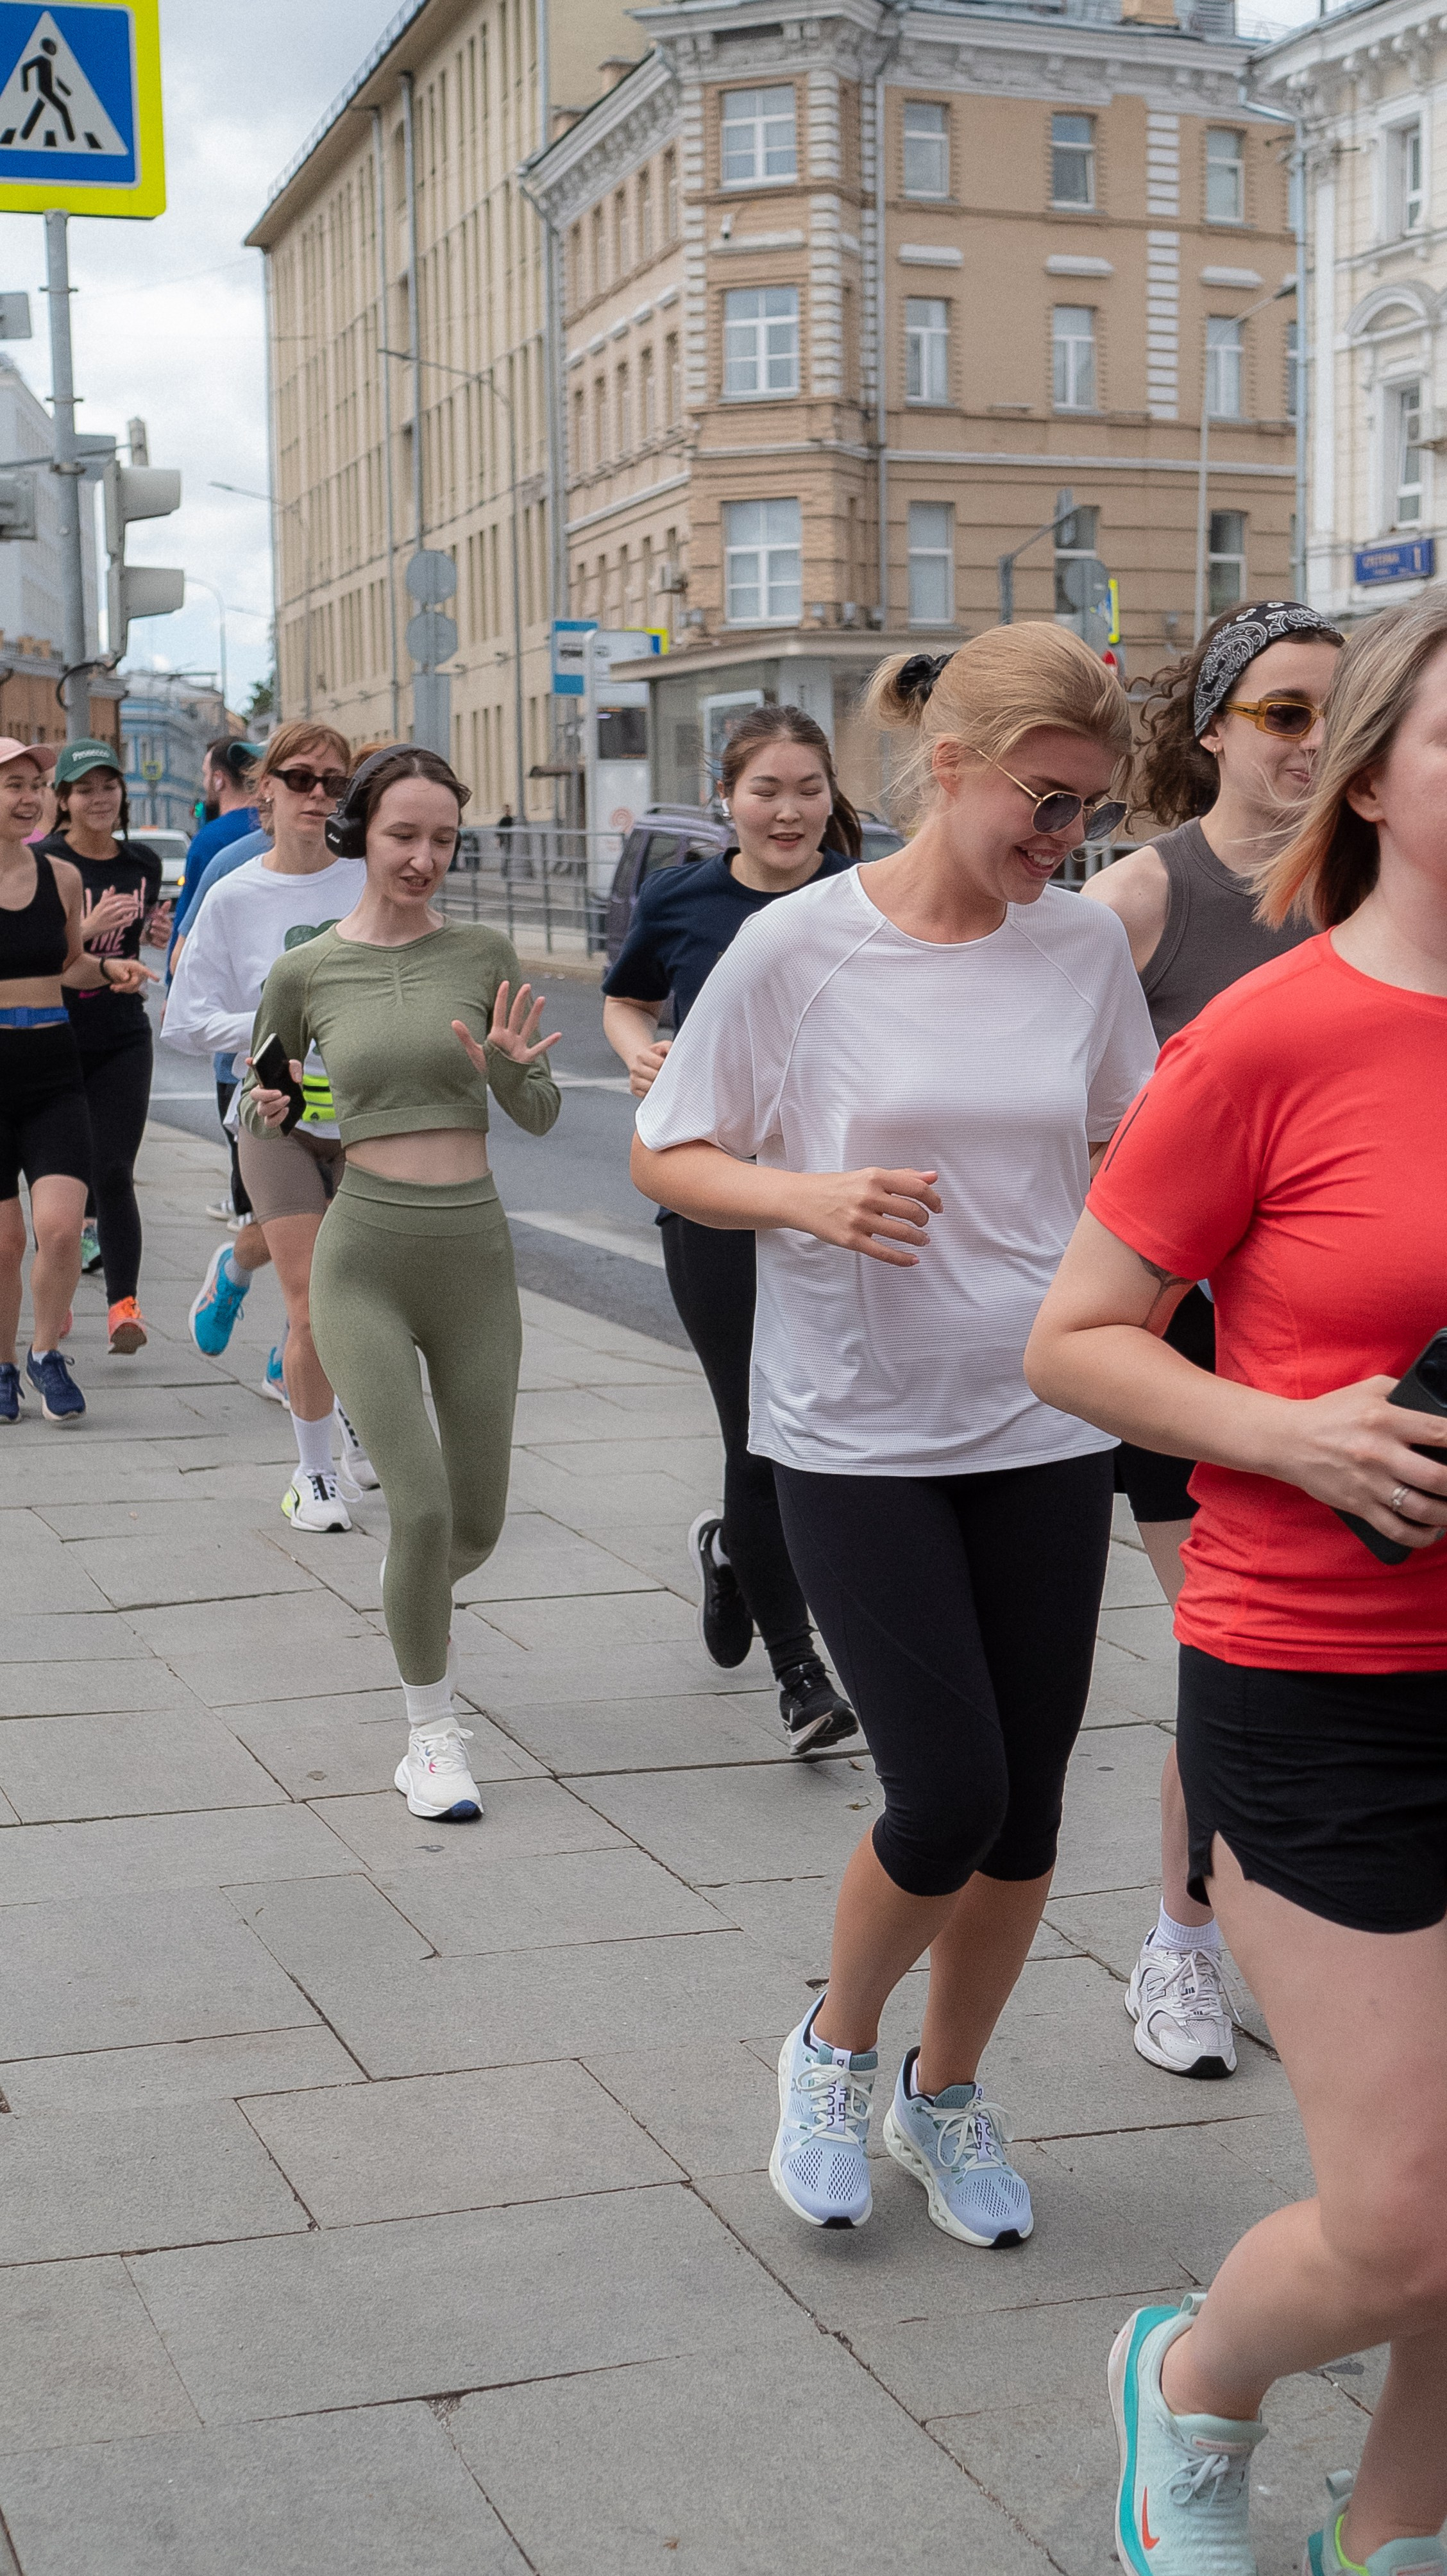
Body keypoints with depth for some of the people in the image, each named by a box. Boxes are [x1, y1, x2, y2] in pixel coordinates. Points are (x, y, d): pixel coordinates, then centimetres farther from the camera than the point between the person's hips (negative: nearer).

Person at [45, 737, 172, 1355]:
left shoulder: (143, 861, 7)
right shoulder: (43, 863, -7)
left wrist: (157, 935, 1)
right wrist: (89, 927, -25)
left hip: (123, 1037, 2)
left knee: (114, 1174, -7)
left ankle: (123, 1303, -7)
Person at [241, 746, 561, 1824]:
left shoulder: (484, 954, 1)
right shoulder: (305, 973, 0)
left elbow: (543, 1113, 3)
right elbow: (257, 1115, 16)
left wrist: (507, 1067, -15)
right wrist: (268, 1115, -4)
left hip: (477, 1258, 2)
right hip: (364, 1259, -2)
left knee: (477, 1525, 11)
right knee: (422, 1504, -17)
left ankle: (417, 1598, 48)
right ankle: (432, 1733, 3)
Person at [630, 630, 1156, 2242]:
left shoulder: (1087, 948, 1)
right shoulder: (798, 948, -9)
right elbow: (665, 1157, -2)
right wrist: (810, 1199, -19)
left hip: (1046, 1430, 4)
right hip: (856, 1439, -3)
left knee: (1025, 1807, 8)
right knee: (947, 1801, -8)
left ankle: (948, 2093, 34)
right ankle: (834, 2048, 24)